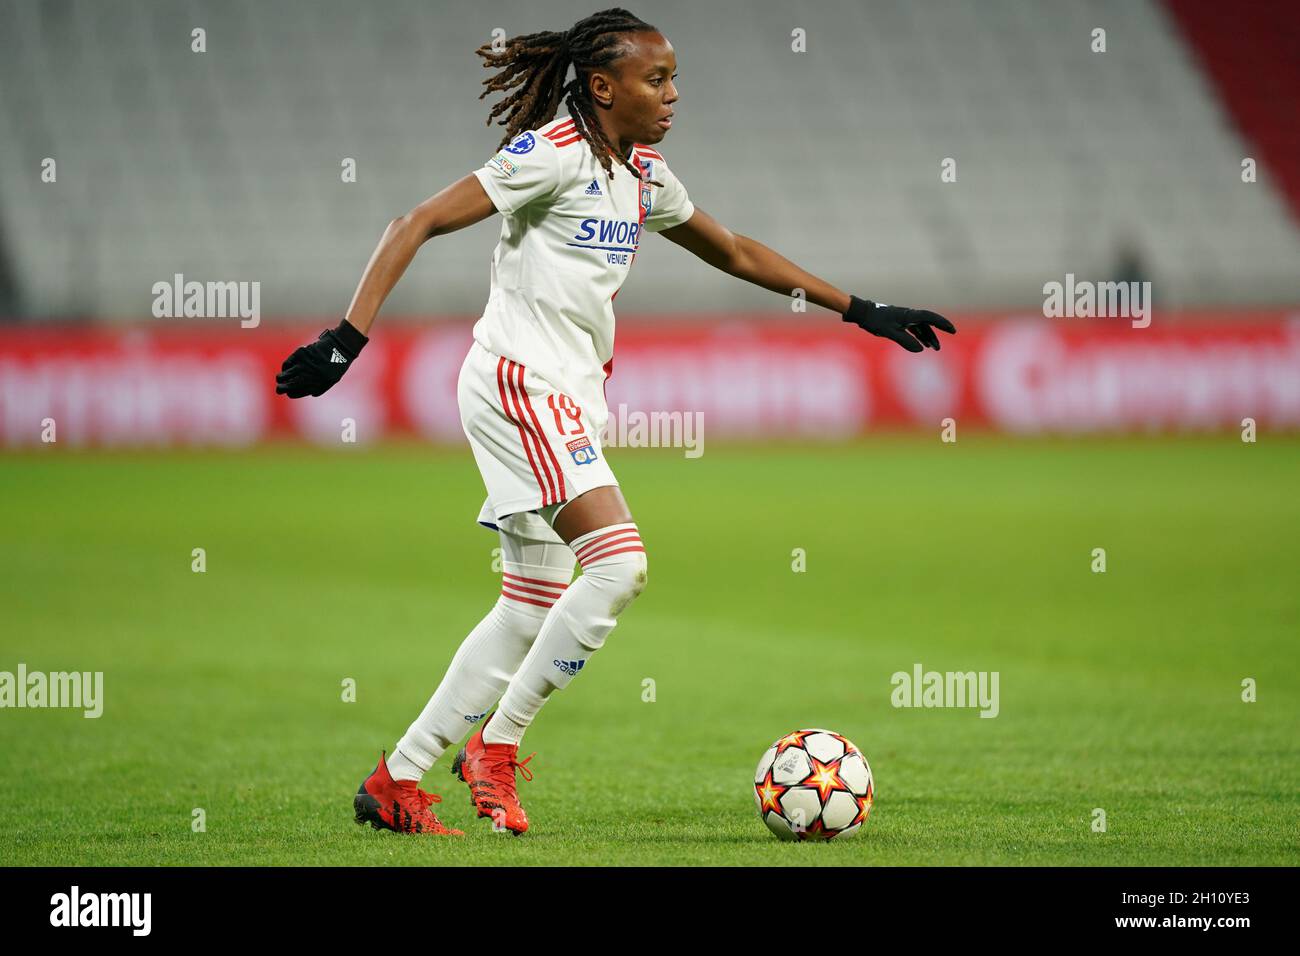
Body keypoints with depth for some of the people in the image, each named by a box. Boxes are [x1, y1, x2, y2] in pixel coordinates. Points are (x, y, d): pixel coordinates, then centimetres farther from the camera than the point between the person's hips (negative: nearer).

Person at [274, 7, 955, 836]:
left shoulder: (644, 176, 13)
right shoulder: (554, 155, -12)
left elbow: (734, 251, 28)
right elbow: (417, 225, -16)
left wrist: (858, 310, 28)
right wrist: (349, 338, -25)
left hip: (574, 396, 9)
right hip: (518, 383, -9)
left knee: (533, 611, 8)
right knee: (619, 562, -20)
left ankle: (396, 780, 15)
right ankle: (497, 745, -8)